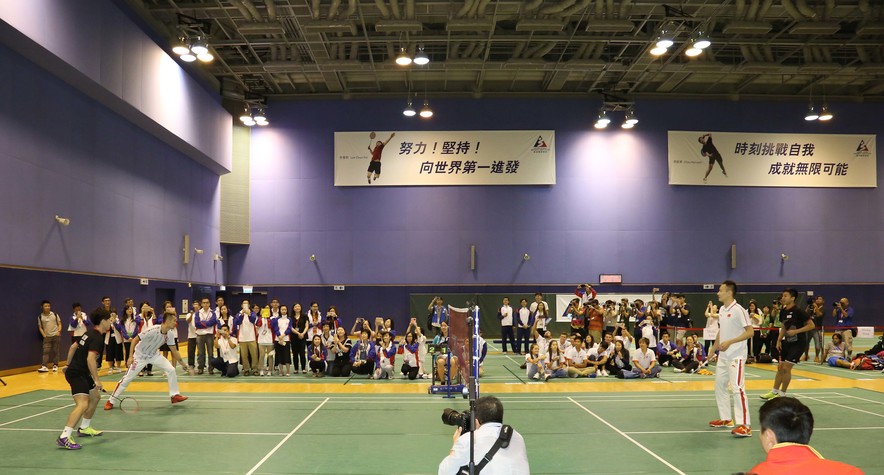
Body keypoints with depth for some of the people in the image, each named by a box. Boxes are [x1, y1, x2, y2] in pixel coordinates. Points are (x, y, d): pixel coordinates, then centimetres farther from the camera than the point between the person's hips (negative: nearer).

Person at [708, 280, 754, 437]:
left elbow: (750, 332, -17)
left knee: (737, 388, -14)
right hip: (723, 356, 9)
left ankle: (744, 425, -12)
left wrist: (729, 342, -24)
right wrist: (713, 349, 21)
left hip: (736, 356, -9)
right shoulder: (721, 309, 10)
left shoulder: (739, 310, -15)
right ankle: (726, 419, 26)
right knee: (720, 386, 14)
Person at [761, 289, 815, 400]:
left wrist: (796, 331, -22)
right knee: (780, 367, 11)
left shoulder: (798, 311, -16)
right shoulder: (783, 312, 6)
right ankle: (774, 392, 23)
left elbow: (811, 325, -16)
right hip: (787, 342, 7)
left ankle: (782, 394, 4)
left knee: (786, 367, -9)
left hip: (798, 343, -7)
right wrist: (779, 340, 8)